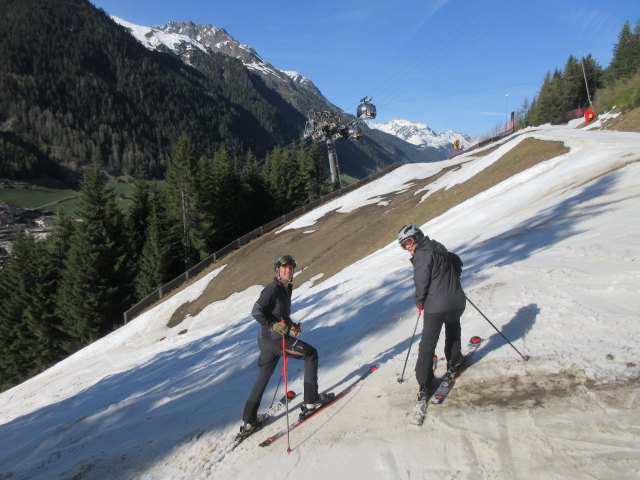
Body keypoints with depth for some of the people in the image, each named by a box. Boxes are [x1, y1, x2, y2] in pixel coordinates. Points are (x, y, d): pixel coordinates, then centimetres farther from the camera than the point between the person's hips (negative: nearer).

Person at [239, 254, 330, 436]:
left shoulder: (287, 288, 14)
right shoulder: (273, 288, -14)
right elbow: (256, 311, -20)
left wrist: (291, 325, 10)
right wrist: (273, 326, -23)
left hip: (267, 340, 9)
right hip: (274, 338, -9)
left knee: (263, 377, 15)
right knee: (311, 354, 2)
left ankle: (248, 421, 23)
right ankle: (311, 401, 7)